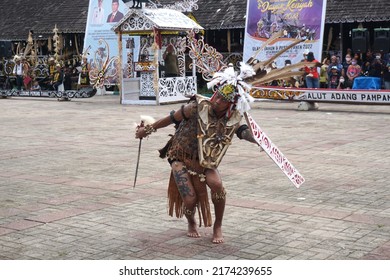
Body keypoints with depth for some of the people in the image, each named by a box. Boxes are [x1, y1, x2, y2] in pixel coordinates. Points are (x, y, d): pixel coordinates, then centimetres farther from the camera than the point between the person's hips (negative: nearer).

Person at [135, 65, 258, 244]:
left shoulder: (233, 119, -12)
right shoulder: (198, 107, -22)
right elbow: (171, 118, -10)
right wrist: (147, 129, 0)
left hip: (205, 162, 2)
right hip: (181, 158, -2)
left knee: (216, 184, -27)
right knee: (190, 200, -13)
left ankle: (218, 226, -3)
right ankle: (191, 223, 26)